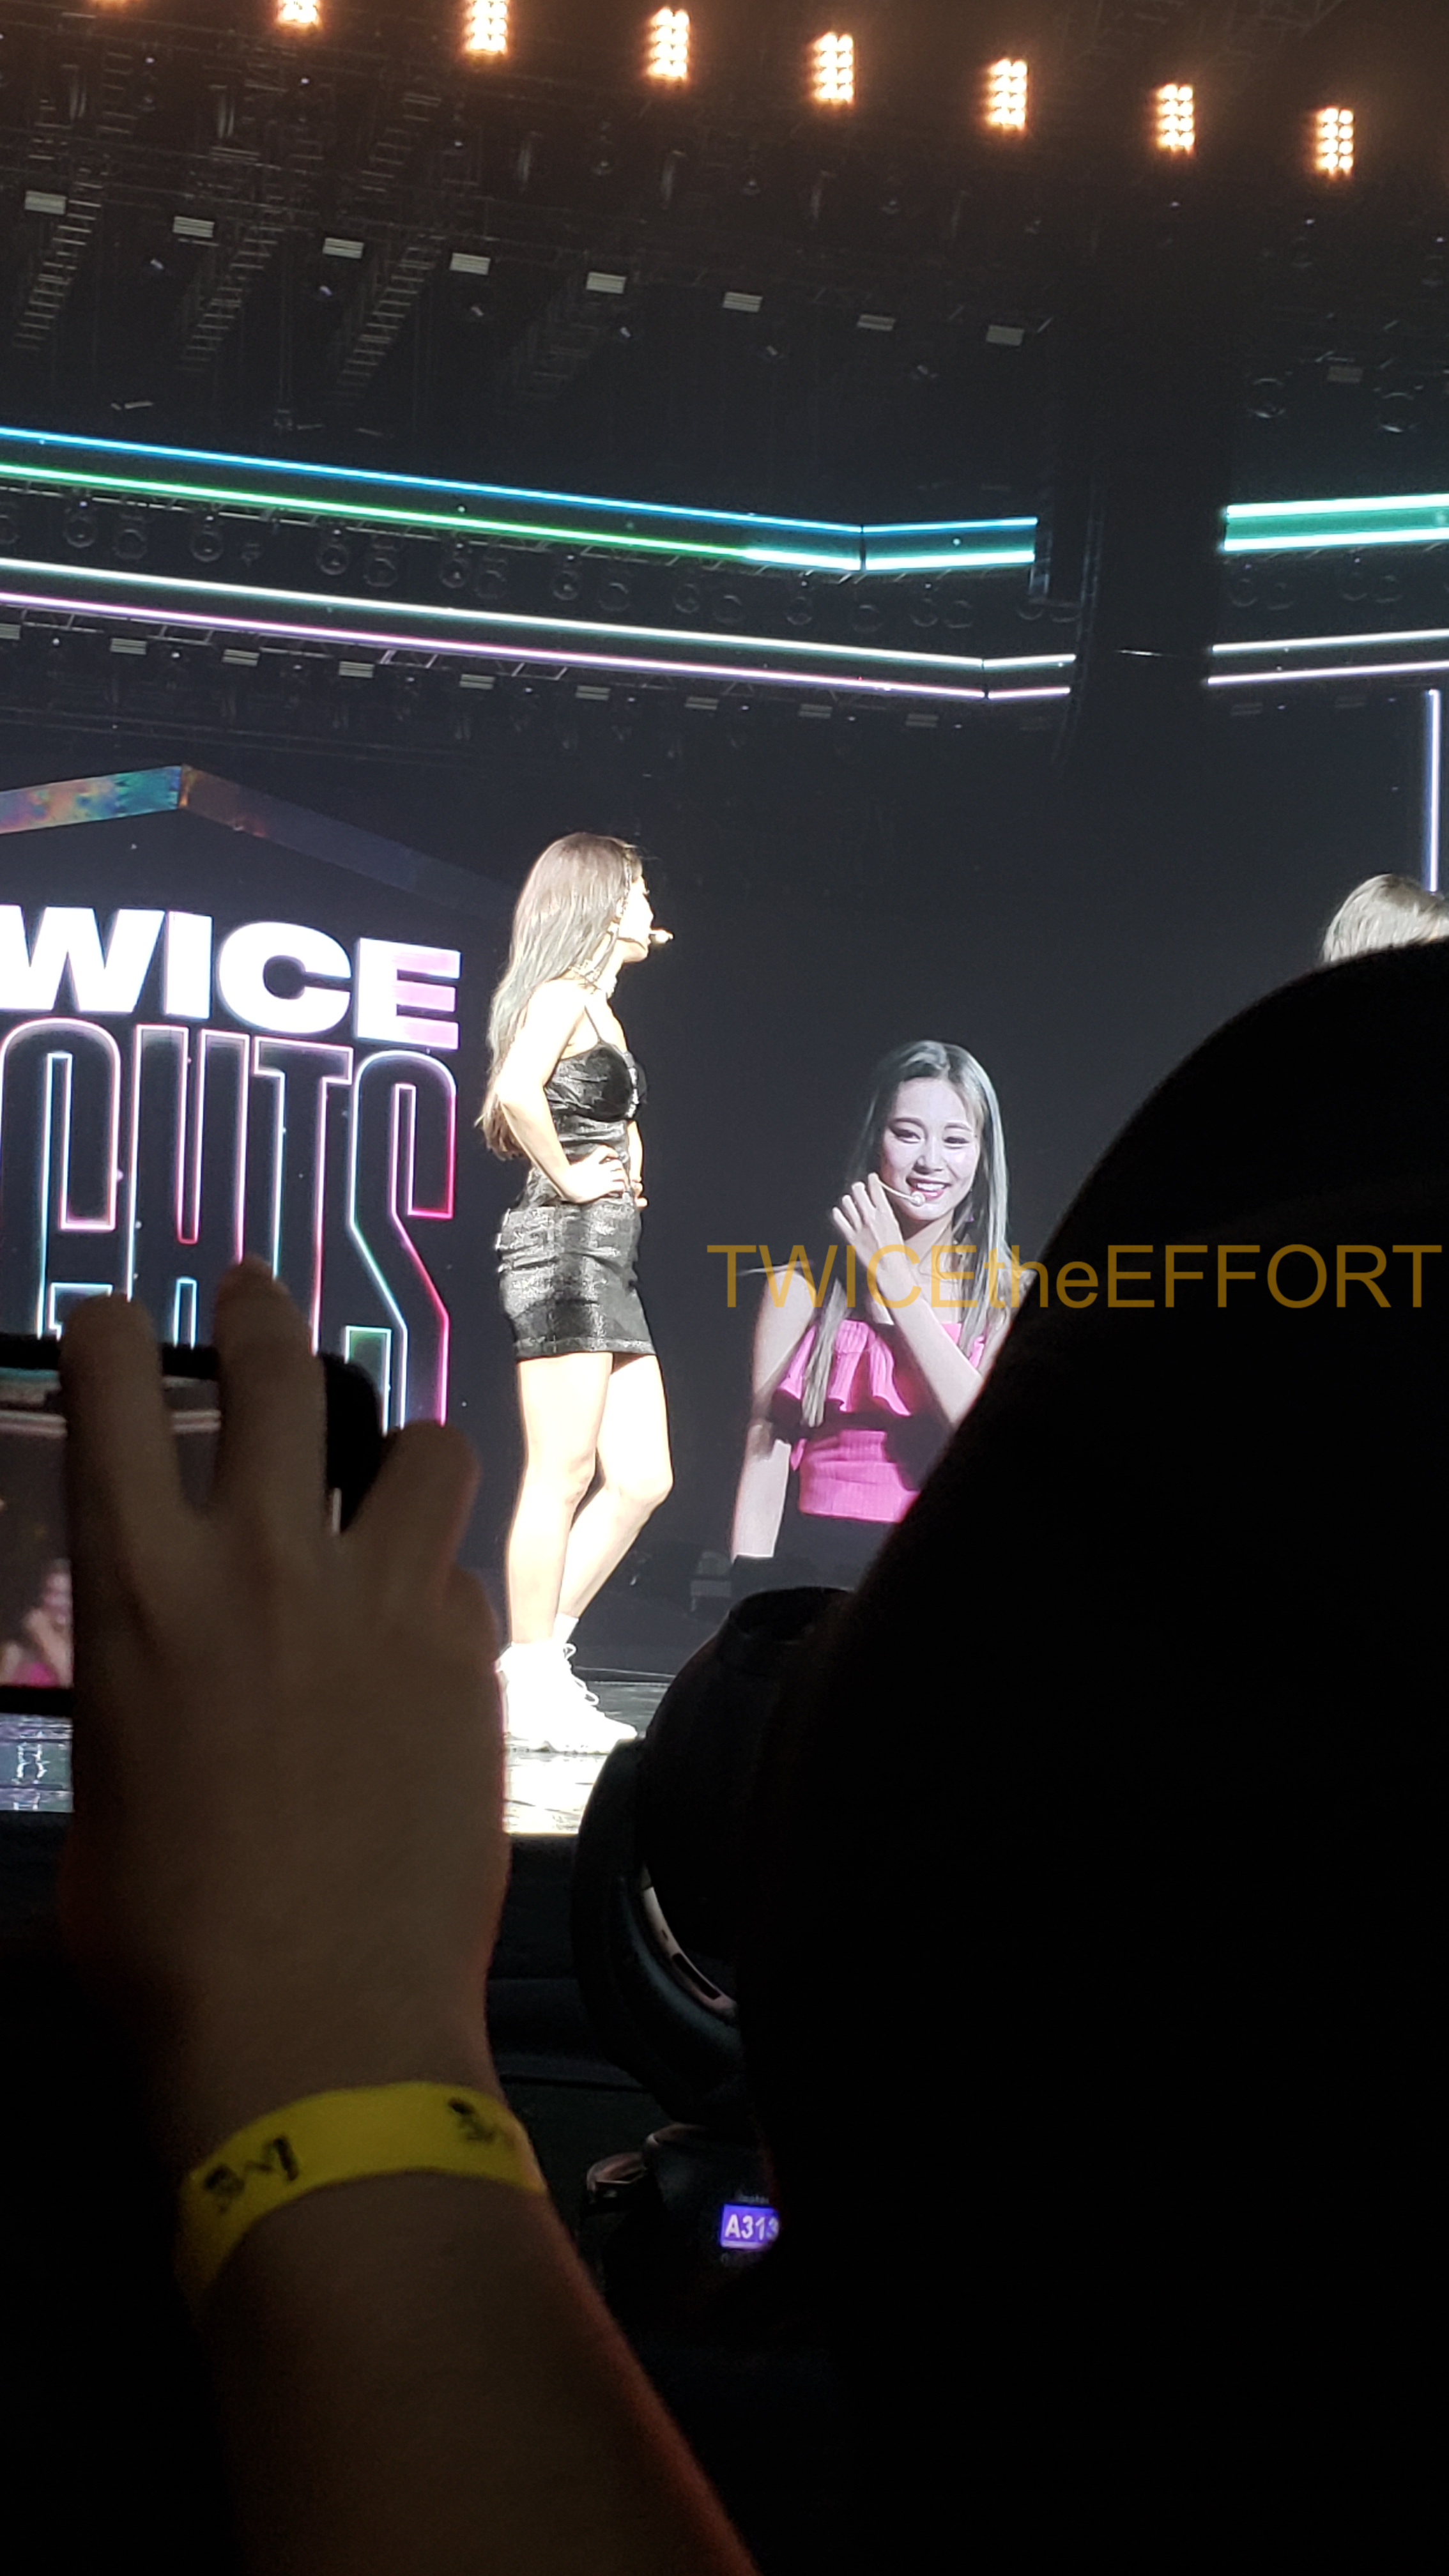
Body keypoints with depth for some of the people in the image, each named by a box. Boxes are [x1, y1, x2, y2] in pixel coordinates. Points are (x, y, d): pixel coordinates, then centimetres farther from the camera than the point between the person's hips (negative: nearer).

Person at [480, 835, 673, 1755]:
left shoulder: (598, 1007, 21)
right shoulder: (561, 995, -8)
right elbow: (517, 1092, -28)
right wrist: (567, 1179, -16)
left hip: (606, 1256, 10)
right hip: (565, 1242, -10)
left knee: (642, 1480, 7)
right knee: (561, 1476, -8)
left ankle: (540, 1652, 12)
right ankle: (530, 1689, -3)